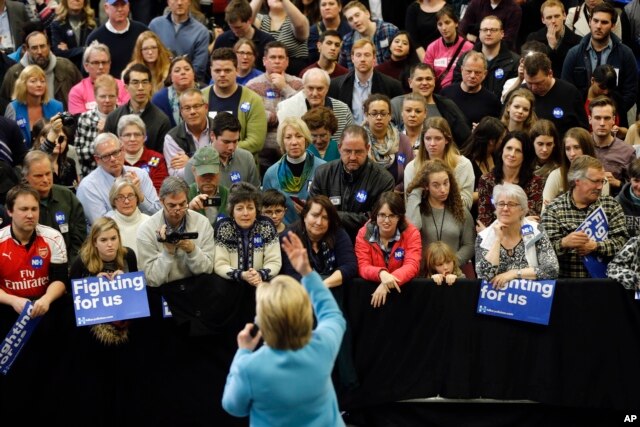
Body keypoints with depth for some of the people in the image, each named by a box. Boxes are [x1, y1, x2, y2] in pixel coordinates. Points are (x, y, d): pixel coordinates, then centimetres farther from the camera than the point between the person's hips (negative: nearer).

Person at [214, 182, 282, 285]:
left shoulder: (266, 226, -3)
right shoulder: (223, 227, -6)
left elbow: (274, 262, -3)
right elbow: (220, 265, -8)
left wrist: (260, 275, -23)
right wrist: (243, 275, -25)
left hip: (261, 285, -1)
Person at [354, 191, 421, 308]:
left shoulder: (411, 233, -4)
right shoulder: (364, 234, -1)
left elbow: (412, 266, -13)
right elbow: (363, 267, -8)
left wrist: (389, 281, -29)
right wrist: (381, 273, -30)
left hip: (402, 288, -1)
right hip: (370, 288, 1)